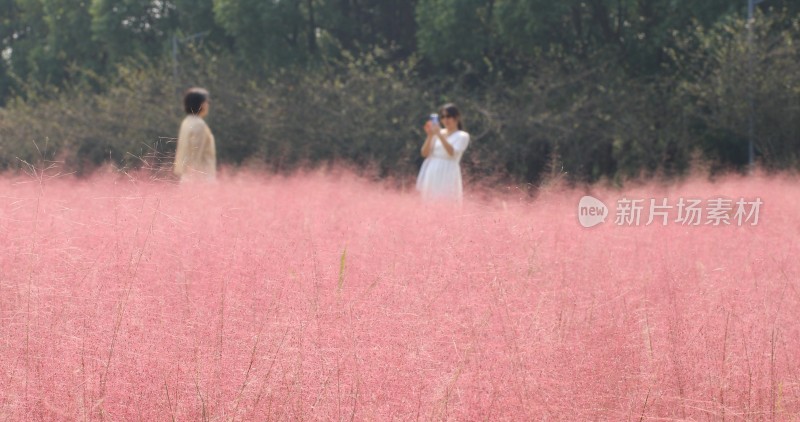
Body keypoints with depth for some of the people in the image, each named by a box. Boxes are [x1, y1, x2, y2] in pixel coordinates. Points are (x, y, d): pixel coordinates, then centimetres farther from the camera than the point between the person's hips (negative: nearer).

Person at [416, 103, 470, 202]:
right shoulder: (437, 133, 13)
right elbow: (425, 153, 6)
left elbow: (452, 152, -16)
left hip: (447, 175, -5)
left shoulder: (462, 136, 1)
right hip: (431, 174, 5)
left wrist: (439, 135, -23)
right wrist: (430, 135, -7)